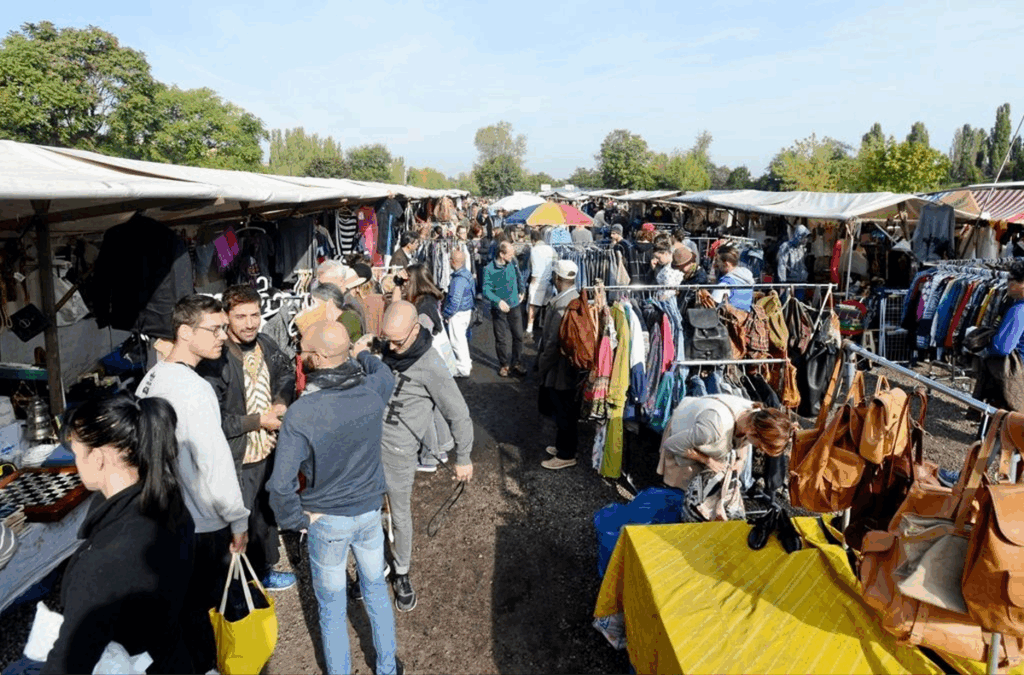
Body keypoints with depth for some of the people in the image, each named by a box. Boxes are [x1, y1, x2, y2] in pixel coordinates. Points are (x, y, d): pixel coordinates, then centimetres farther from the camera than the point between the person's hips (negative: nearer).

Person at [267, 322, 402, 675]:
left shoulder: (300, 414, -28)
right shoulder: (372, 391, -18)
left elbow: (281, 485, -25)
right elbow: (386, 374, 9)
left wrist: (298, 520, -7)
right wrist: (362, 353, 26)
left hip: (326, 520, -4)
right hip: (370, 510, 4)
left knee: (332, 608, 17)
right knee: (376, 590, 24)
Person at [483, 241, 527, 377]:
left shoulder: (512, 262, -4)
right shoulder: (489, 269, -16)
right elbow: (486, 290, -18)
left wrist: (522, 291, 14)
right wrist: (499, 301, -30)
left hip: (514, 306, 4)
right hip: (499, 310, -4)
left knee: (518, 336, 9)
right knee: (502, 339, 6)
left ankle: (516, 363, 27)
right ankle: (504, 365, 24)